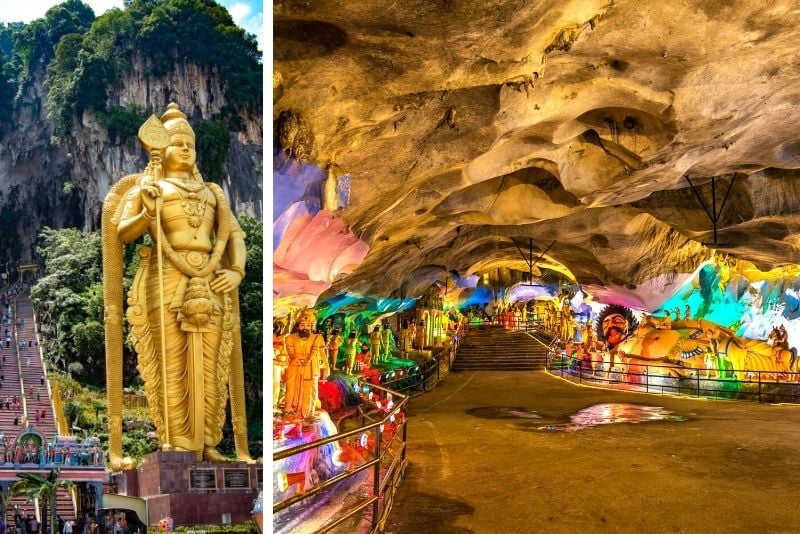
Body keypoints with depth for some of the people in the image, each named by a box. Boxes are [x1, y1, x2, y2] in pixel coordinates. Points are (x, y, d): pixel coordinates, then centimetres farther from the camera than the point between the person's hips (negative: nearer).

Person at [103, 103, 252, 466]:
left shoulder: (211, 191, 23)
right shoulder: (144, 188, 12)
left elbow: (234, 234, 18)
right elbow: (121, 233, 2)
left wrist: (237, 270, 1)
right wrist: (147, 213, -17)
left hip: (209, 283, 4)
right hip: (166, 281, -4)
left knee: (209, 368, 1)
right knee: (172, 366, -6)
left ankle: (206, 447, 6)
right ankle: (175, 448, -2)